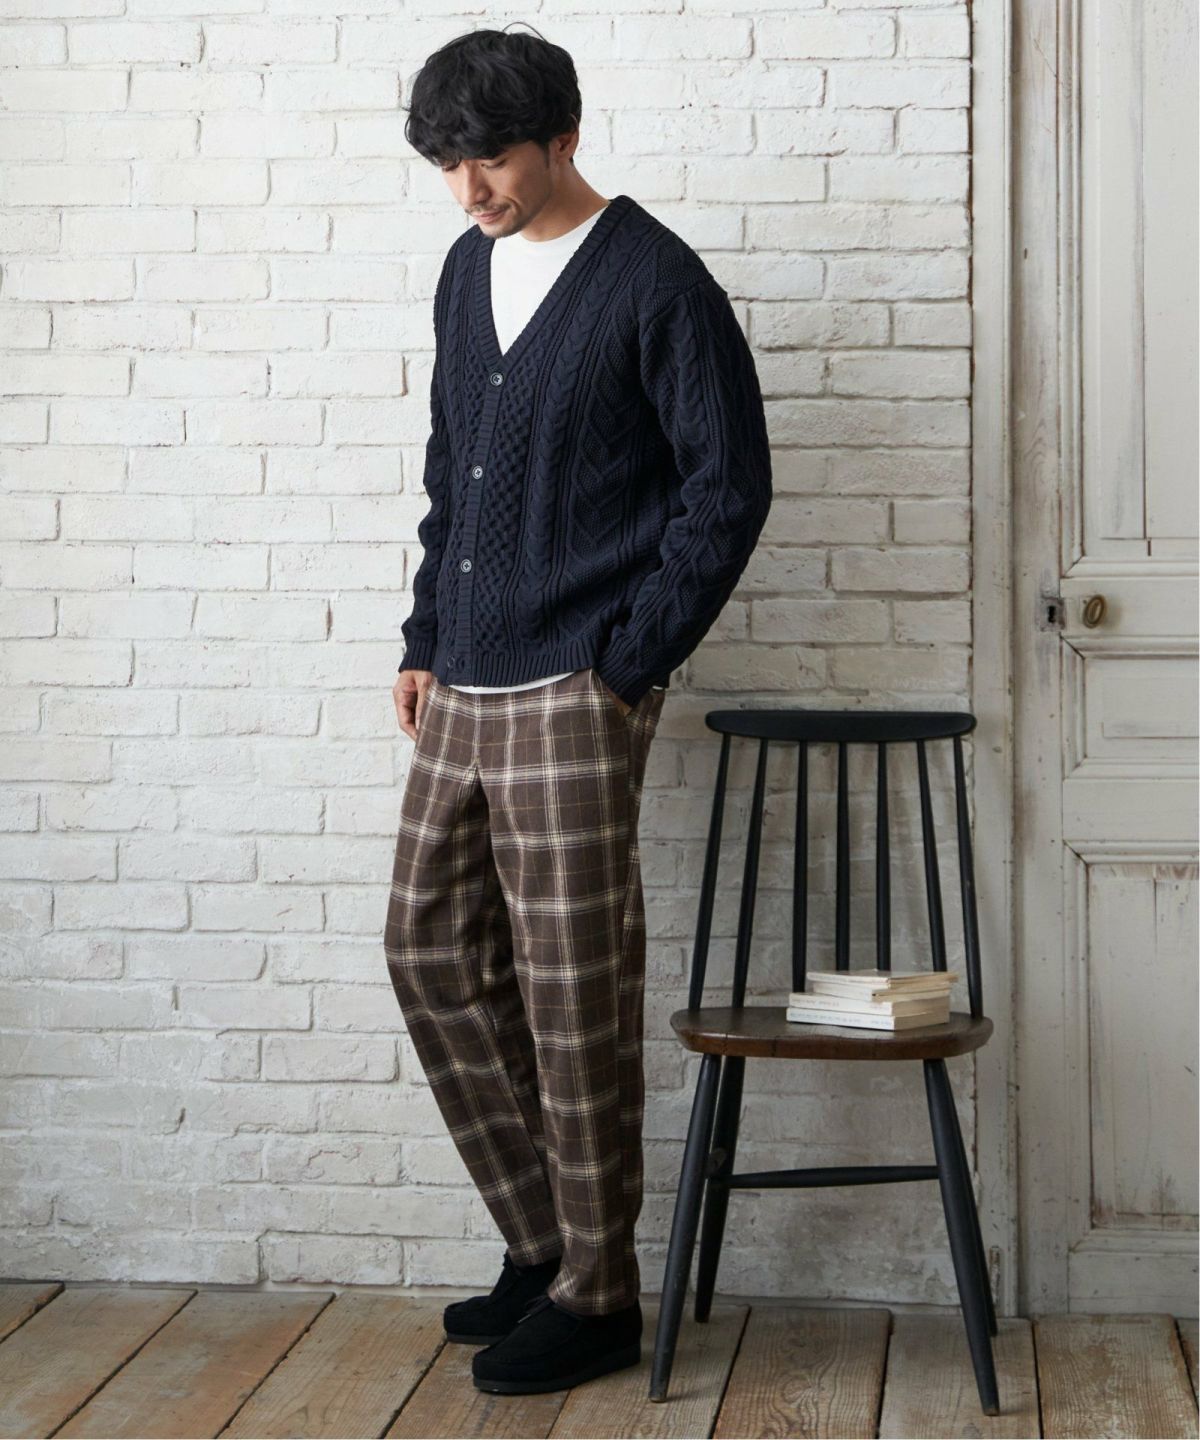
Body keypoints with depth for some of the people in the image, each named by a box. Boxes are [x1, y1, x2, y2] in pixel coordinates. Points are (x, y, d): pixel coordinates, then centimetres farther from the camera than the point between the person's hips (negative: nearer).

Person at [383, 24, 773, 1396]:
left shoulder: (654, 280, -8)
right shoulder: (467, 270, 14)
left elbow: (730, 485, -9)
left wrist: (628, 660, -11)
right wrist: (425, 642, 14)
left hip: (572, 700, -8)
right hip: (462, 694, 8)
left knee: (575, 999, -3)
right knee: (432, 954, 10)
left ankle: (595, 1295, 10)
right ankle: (543, 1244, 23)